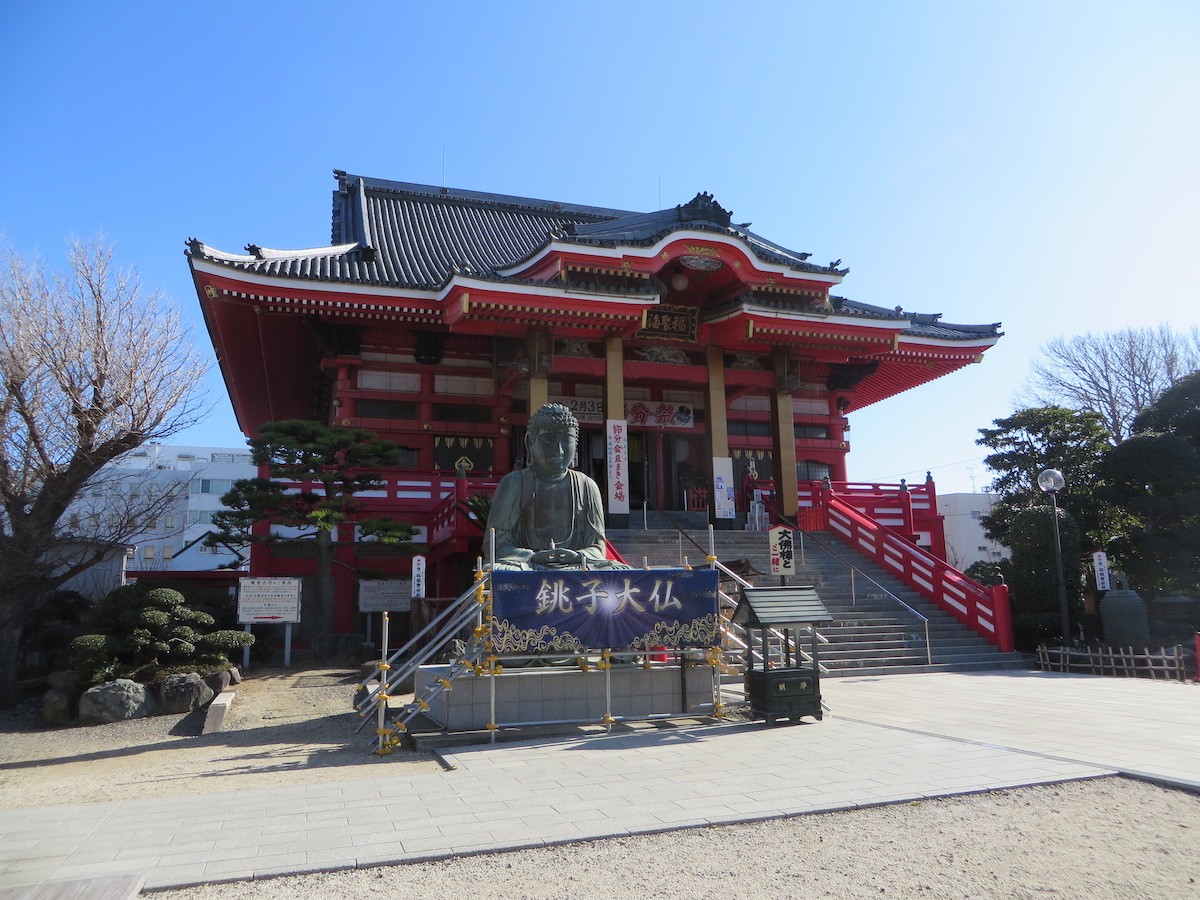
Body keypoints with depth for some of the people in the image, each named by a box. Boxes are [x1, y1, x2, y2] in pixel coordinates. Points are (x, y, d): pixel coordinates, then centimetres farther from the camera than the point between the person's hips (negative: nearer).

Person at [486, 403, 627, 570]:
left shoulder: (586, 486, 9)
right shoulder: (513, 483, 1)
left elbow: (597, 546, 7)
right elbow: (498, 545, -4)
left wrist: (578, 556, -17)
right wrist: (533, 556, -23)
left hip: (575, 567, 3)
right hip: (528, 566, -2)